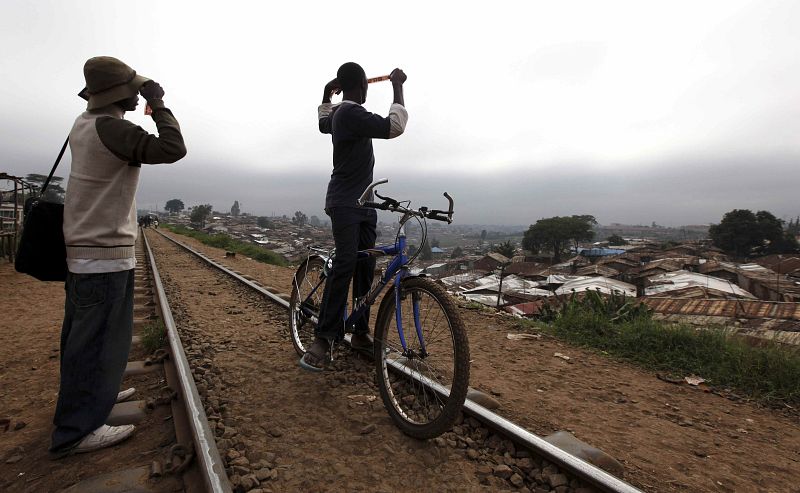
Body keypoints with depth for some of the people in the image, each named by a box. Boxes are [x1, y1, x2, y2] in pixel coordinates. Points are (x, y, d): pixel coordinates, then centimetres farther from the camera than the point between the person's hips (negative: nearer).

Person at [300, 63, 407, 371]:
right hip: (344, 204, -10)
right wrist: (397, 87, -12)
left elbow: (323, 123, 40)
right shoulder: (352, 113, -13)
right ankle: (323, 339, -18)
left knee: (365, 268, 3)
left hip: (363, 203, 10)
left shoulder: (339, 113, 18)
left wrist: (327, 95, 45)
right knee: (345, 263, -22)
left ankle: (360, 332, 8)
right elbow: (393, 127, -23)